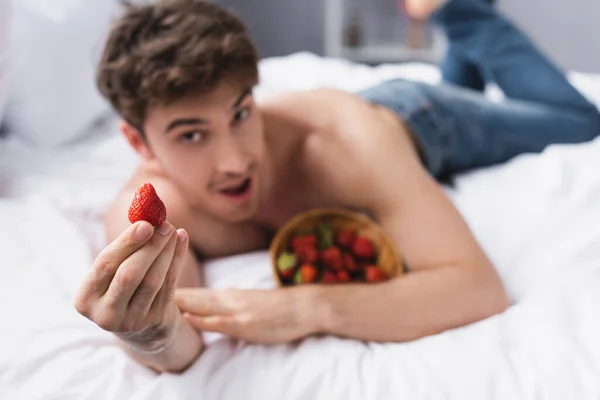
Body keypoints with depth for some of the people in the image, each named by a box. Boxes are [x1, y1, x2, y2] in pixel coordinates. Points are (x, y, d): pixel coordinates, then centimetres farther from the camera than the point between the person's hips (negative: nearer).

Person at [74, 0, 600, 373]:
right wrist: (152, 336, -73)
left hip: (415, 124, -2)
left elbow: (482, 289, -52)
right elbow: (180, 343, -49)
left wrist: (309, 308, -65)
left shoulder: (341, 135, -48)